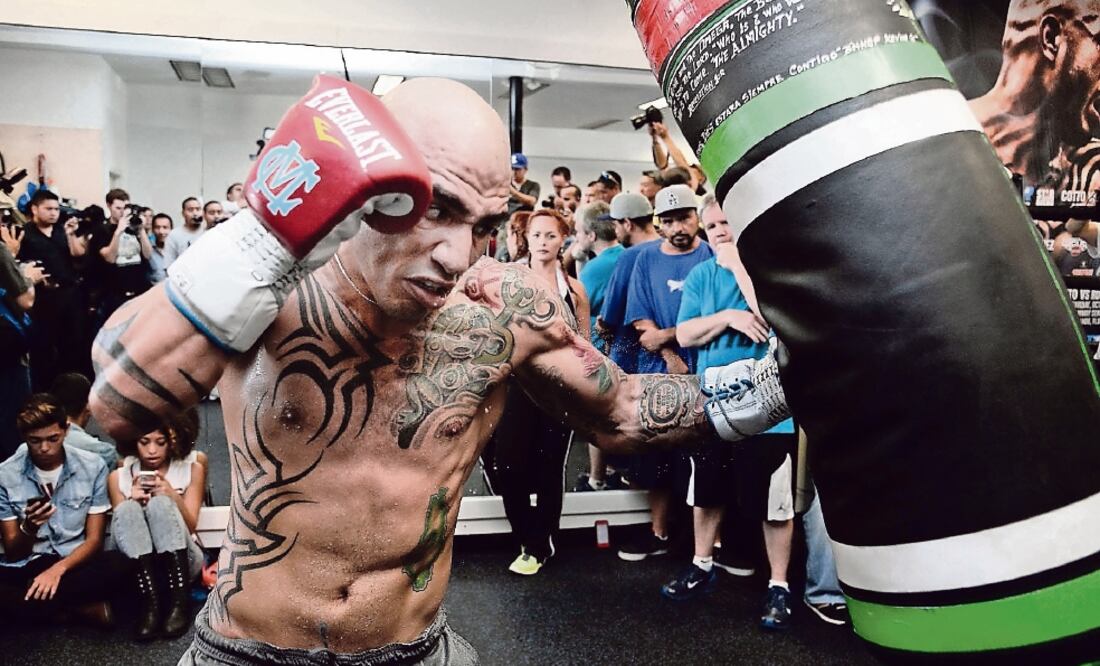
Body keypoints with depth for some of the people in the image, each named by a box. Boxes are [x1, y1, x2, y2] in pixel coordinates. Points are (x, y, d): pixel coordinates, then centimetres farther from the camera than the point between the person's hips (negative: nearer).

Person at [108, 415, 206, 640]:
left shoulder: (192, 469, 4)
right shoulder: (118, 476, 6)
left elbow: (190, 526, -4)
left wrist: (174, 496, -22)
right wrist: (132, 501, -18)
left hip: (181, 560, -1)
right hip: (139, 562, 1)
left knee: (160, 503, -28)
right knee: (128, 508, -26)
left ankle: (180, 601, -31)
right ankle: (150, 602, -35)